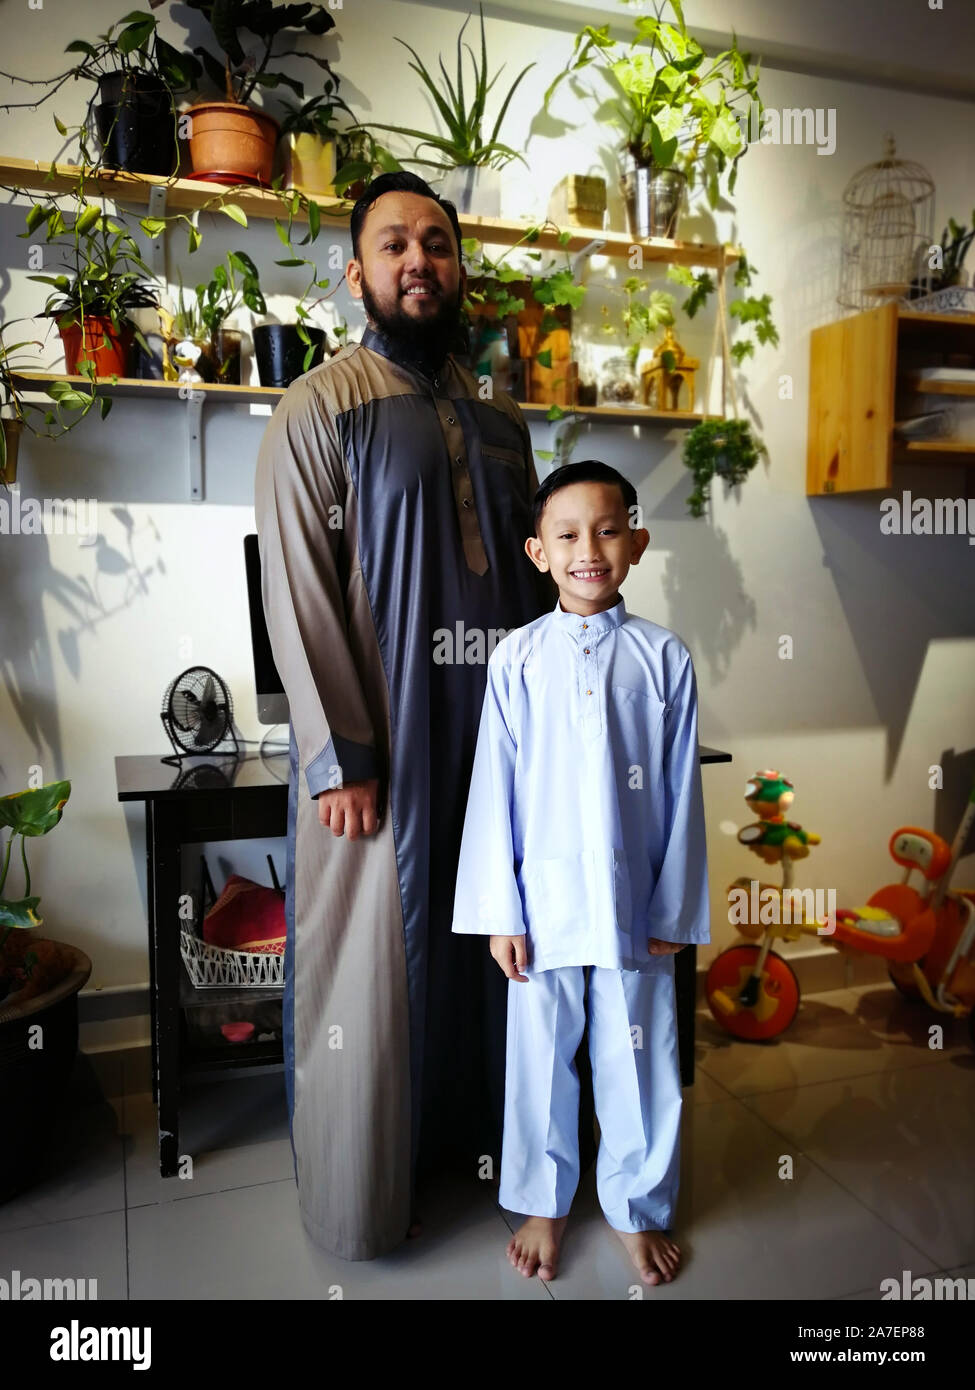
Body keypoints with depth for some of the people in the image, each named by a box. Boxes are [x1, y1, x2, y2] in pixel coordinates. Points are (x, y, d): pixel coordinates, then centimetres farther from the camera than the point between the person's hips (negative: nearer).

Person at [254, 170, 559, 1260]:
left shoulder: (499, 417, 12)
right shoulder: (319, 408, -5)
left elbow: (533, 574, 15)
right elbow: (297, 597, -12)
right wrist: (340, 757, -16)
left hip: (493, 731, 6)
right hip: (378, 742, -5)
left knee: (479, 944, 17)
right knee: (369, 965, 7)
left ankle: (472, 1130, 39)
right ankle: (358, 1199, 28)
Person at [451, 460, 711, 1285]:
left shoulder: (665, 658, -4)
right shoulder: (517, 659, -5)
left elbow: (681, 798, 0)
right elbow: (494, 793, -2)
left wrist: (674, 913, 0)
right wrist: (499, 912, -3)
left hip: (635, 907, 0)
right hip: (544, 903, 0)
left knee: (638, 1062, 15)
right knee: (541, 1060, 15)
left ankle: (640, 1208, 39)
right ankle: (545, 1203, 40)